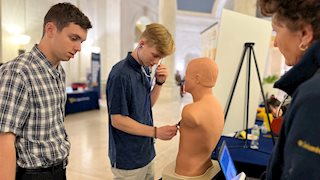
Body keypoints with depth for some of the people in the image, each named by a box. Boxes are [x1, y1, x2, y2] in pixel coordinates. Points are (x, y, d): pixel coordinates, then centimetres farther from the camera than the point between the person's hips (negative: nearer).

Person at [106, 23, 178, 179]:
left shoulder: (145, 70, 3)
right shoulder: (120, 74, -21)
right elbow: (117, 120, -20)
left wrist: (159, 82, -5)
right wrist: (156, 132, -21)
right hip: (128, 160, -7)